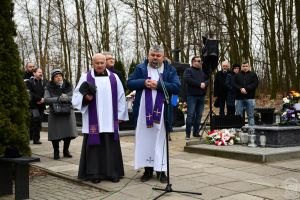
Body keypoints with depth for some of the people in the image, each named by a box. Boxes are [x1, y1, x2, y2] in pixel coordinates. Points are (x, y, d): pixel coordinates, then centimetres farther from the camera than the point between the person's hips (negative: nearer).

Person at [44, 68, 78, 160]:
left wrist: (66, 98, -21)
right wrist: (58, 99, -20)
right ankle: (56, 152, 15)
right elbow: (46, 99, -10)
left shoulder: (68, 86, 7)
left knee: (69, 133, 3)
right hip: (55, 114, -2)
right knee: (55, 134, -3)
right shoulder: (49, 88, 2)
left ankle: (66, 150, 22)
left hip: (68, 112, 2)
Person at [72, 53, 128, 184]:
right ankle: (94, 173, 8)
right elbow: (76, 96, 2)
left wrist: (119, 116, 4)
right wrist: (85, 97, -19)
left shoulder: (114, 77, 8)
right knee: (94, 145, 0)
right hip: (93, 120, -2)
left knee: (111, 146, 5)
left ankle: (113, 172, 13)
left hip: (110, 120, 2)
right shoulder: (85, 78, 4)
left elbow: (120, 97, 9)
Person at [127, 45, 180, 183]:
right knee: (145, 140, 5)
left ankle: (161, 170, 8)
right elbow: (129, 83, 3)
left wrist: (158, 85, -15)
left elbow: (177, 87, -6)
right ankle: (148, 169, 14)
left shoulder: (170, 70, 4)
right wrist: (144, 82, -14)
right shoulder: (140, 68, 9)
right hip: (143, 111, 1)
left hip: (161, 112, -1)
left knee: (161, 140, 1)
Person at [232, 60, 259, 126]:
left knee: (251, 115, 1)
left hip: (250, 98, -1)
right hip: (239, 98, 1)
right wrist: (240, 89, -15)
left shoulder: (253, 74, 11)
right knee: (238, 115, 1)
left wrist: (246, 89, -14)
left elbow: (255, 84, -3)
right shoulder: (237, 75, 15)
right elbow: (233, 84, 2)